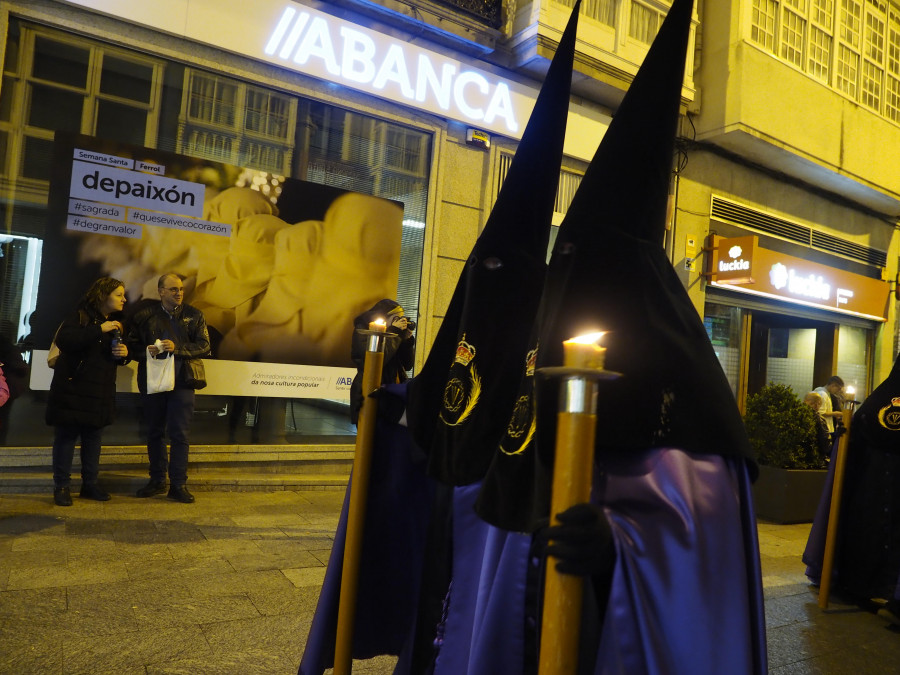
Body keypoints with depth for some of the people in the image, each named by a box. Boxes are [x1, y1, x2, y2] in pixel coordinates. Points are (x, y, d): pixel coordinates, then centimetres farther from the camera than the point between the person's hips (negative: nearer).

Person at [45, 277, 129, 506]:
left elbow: (118, 354, 22)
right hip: (72, 388, -6)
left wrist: (124, 353, -2)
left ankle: (90, 484, 19)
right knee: (66, 436, 0)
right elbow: (63, 340, -24)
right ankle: (61, 486, 9)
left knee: (93, 437, 10)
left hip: (100, 392, 6)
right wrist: (99, 329, -27)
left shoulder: (116, 322, 14)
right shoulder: (80, 315, -7)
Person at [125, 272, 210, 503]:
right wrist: (146, 350, -13)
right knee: (154, 432, 10)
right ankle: (157, 480, 23)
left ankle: (178, 484, 4)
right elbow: (131, 344, 9)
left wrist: (177, 348, -15)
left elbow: (204, 346, -1)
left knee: (180, 434, -3)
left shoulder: (194, 315, 6)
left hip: (182, 381, -1)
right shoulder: (145, 315, 7)